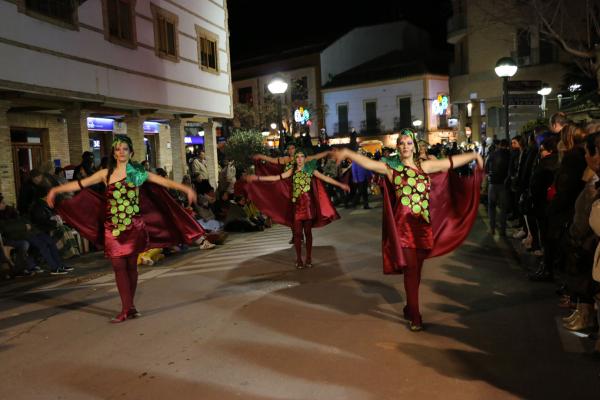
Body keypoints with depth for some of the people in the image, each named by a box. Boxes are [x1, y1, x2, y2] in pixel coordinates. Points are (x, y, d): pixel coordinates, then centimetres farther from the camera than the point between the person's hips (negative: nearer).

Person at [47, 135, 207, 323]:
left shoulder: (138, 172, 3)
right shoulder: (106, 174, 7)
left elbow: (165, 182, -3)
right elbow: (80, 184, 10)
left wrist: (186, 188, -12)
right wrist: (56, 189, 5)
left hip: (133, 225, -1)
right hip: (113, 227, 2)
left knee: (131, 265, 4)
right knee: (119, 266, -2)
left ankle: (128, 307, 15)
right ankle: (128, 308, 3)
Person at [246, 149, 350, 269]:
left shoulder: (311, 170, 3)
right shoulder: (292, 171, 5)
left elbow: (326, 178, 1)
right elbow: (277, 177, 0)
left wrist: (341, 185, -5)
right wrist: (258, 178, -6)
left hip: (308, 204, -1)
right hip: (296, 204, 1)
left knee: (308, 231, 5)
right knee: (297, 232, 2)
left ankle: (308, 258, 15)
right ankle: (299, 259, 12)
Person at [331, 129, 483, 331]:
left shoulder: (424, 166, 9)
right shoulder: (391, 167, 0)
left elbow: (450, 162, 13)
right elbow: (368, 163, -13)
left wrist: (474, 155, 13)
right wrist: (347, 153, -26)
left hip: (423, 224, 4)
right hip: (403, 224, -3)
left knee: (416, 269, 12)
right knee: (410, 269, -4)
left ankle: (410, 307, 30)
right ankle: (415, 317, 6)